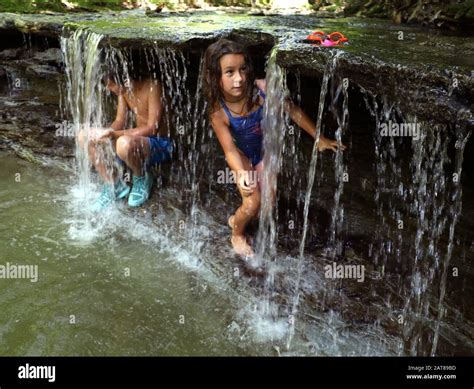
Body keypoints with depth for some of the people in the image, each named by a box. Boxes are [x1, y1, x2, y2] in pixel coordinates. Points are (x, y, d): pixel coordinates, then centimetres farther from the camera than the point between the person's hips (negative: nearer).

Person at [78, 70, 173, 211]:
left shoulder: (152, 86, -22)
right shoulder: (123, 89, -1)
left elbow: (152, 129, -26)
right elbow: (119, 121, 2)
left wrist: (113, 133, -29)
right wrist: (106, 133, -21)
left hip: (160, 144, -7)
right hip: (139, 141, 7)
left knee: (125, 143, -40)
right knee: (85, 137, -5)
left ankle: (142, 179, -7)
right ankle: (114, 185, 4)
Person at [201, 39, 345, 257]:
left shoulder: (262, 89, -29)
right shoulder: (218, 112, -30)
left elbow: (293, 111, -15)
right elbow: (230, 149, -30)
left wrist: (319, 138, -7)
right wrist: (241, 173, -52)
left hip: (265, 151, 3)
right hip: (242, 155, -2)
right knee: (252, 204, -10)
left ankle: (237, 219, 38)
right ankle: (237, 235, 23)